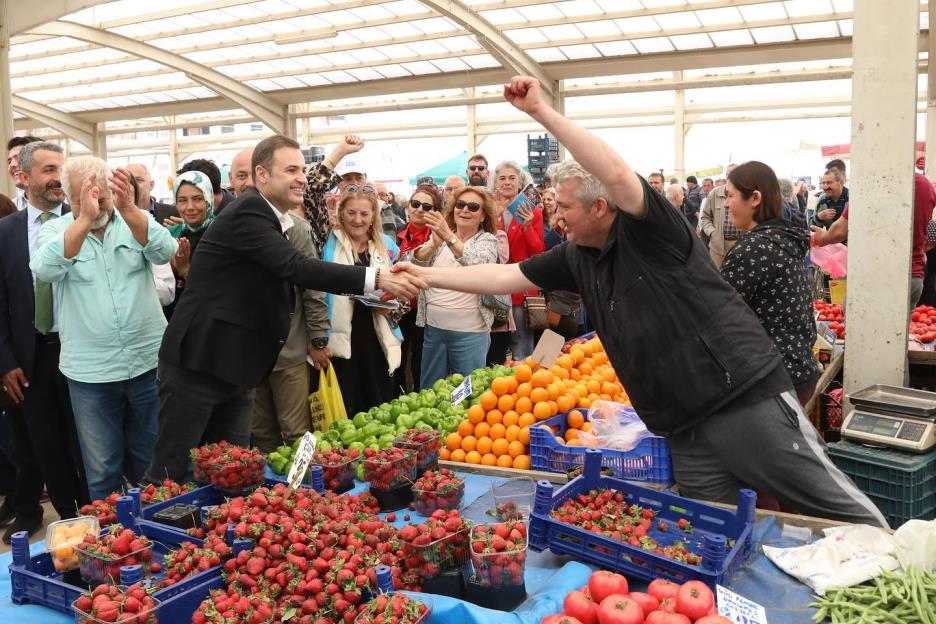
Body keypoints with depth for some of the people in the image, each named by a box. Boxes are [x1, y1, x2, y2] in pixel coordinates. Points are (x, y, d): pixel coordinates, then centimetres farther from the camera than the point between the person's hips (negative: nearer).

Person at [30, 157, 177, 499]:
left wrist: (128, 207, -32)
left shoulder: (136, 222, 2)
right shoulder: (55, 231, 1)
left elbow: (165, 252, -18)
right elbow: (44, 270, -20)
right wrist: (85, 219, -30)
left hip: (148, 361, 1)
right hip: (89, 371, 0)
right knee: (102, 472, 9)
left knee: (152, 462, 15)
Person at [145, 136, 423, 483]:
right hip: (197, 363, -9)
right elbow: (296, 269, -30)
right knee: (171, 471, 2)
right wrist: (376, 279, -35)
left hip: (236, 367, 9)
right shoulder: (248, 212, -17)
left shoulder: (268, 216, 12)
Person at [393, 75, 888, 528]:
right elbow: (504, 276, 15)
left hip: (747, 399, -7)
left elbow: (616, 173, -29)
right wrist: (428, 275, 14)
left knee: (838, 508, 1)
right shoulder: (576, 259, 10)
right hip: (684, 430, 8)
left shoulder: (650, 234, -12)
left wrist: (542, 112, -28)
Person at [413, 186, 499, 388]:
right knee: (428, 390, 13)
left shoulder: (487, 240, -1)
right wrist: (434, 244, -26)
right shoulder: (439, 236, 9)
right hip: (434, 327, 4)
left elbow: (477, 264, -22)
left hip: (470, 331, -3)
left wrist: (449, 237, -36)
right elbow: (415, 264, -5)